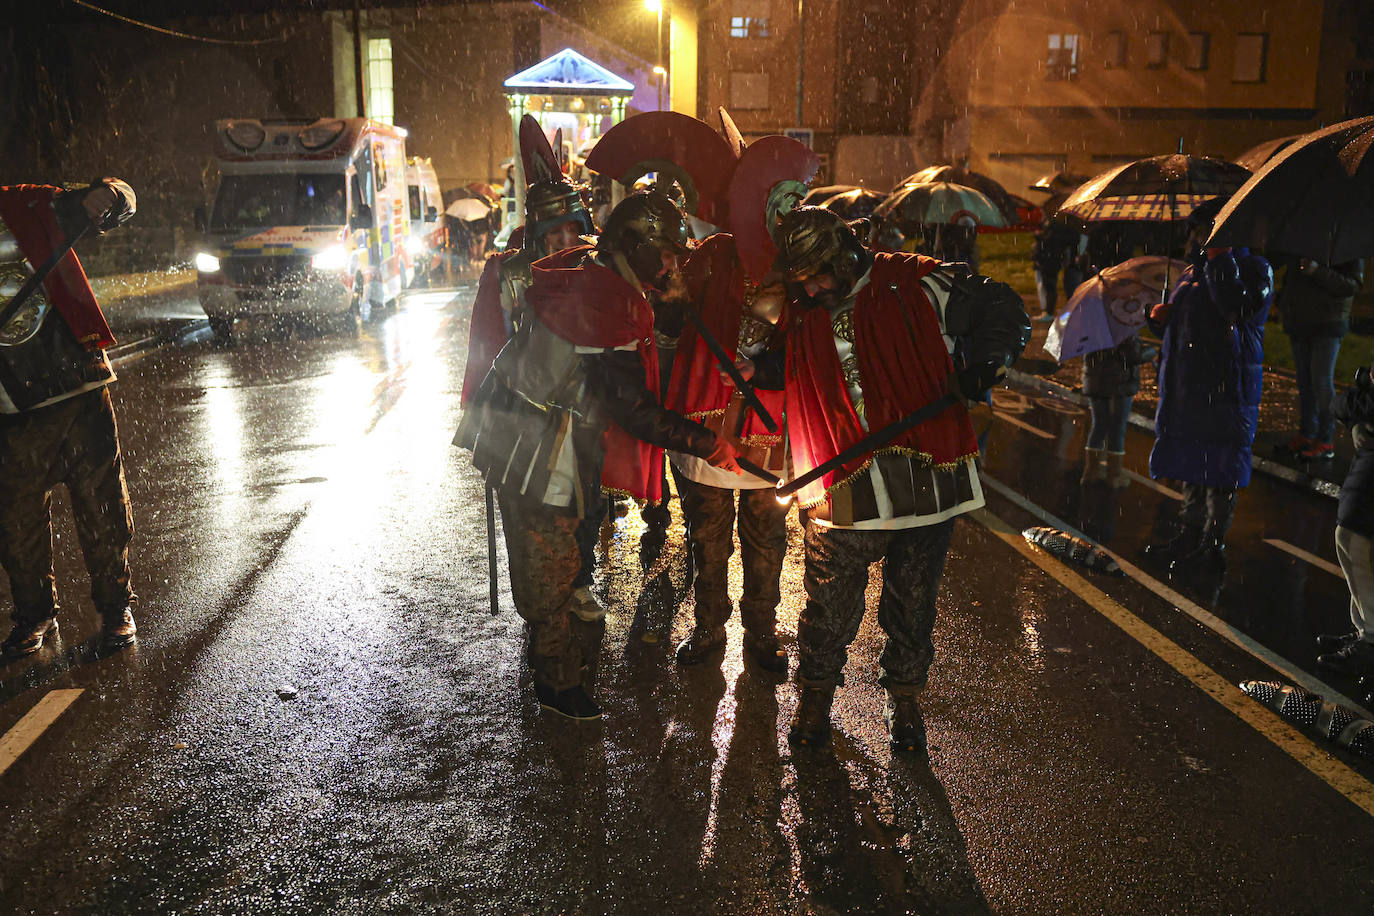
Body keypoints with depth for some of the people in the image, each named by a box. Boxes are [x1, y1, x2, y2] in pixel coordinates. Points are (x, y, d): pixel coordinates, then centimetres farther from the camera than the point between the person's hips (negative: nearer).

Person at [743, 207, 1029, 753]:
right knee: (828, 605, 6)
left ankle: (903, 698, 34)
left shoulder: (917, 283, -3)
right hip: (846, 489, 2)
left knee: (913, 601, 13)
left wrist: (980, 366, -14)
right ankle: (816, 695, 30)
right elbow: (795, 376, 29)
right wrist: (757, 370, 12)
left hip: (924, 478, -2)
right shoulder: (807, 321, 10)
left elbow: (1003, 312, 1)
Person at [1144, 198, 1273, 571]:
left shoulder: (1253, 268, -5)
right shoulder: (1194, 270, 19)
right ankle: (1190, 533, 27)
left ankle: (1213, 544, 6)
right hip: (1188, 381, 8)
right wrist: (1162, 317, 6)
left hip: (1225, 386, -8)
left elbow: (1238, 309, -26)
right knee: (1190, 460, 15)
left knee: (1218, 464, -3)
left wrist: (1220, 260, -22)